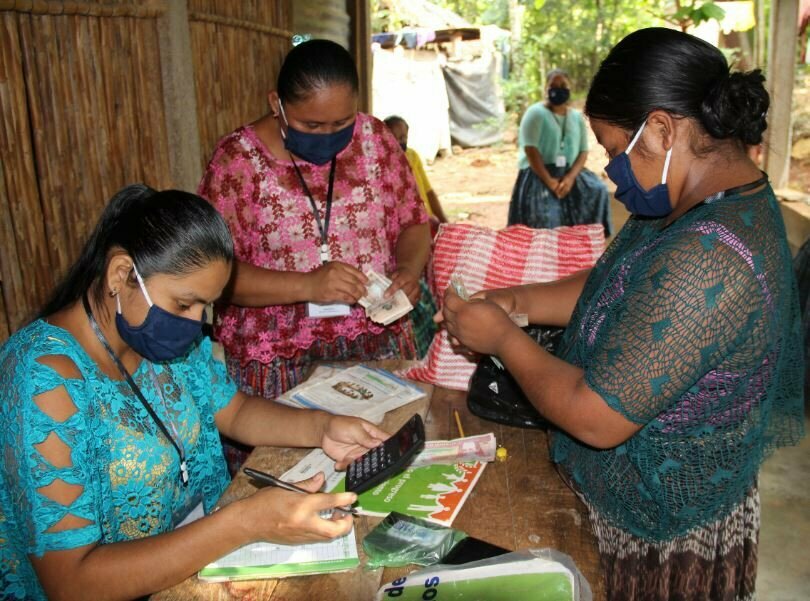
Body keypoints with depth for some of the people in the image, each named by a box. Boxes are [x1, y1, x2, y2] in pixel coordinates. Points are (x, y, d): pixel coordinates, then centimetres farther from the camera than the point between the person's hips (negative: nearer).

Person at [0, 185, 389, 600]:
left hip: (200, 551, 6)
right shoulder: (45, 383, -26)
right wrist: (246, 523, -33)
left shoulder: (165, 332, -5)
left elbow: (233, 410, 9)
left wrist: (321, 428, -10)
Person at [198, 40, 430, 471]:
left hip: (378, 346, 3)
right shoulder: (238, 159, -8)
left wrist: (409, 267, -12)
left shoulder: (374, 138, 0)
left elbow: (413, 222, 9)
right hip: (276, 362, -2)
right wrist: (308, 286, -24)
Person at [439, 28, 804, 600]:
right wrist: (515, 301, -4)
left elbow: (596, 418, -32)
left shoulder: (708, 258, -35)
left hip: (666, 536, -8)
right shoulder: (704, 202, -2)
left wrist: (503, 338, -18)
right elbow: (617, 289, 10)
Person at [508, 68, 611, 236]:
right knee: (547, 215, -29)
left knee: (597, 190, -19)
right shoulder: (535, 113, -5)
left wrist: (570, 177, -14)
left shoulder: (577, 117, 12)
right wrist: (549, 181, -20)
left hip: (569, 173, 5)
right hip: (538, 174, -5)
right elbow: (530, 150, -14)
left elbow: (583, 152, 5)